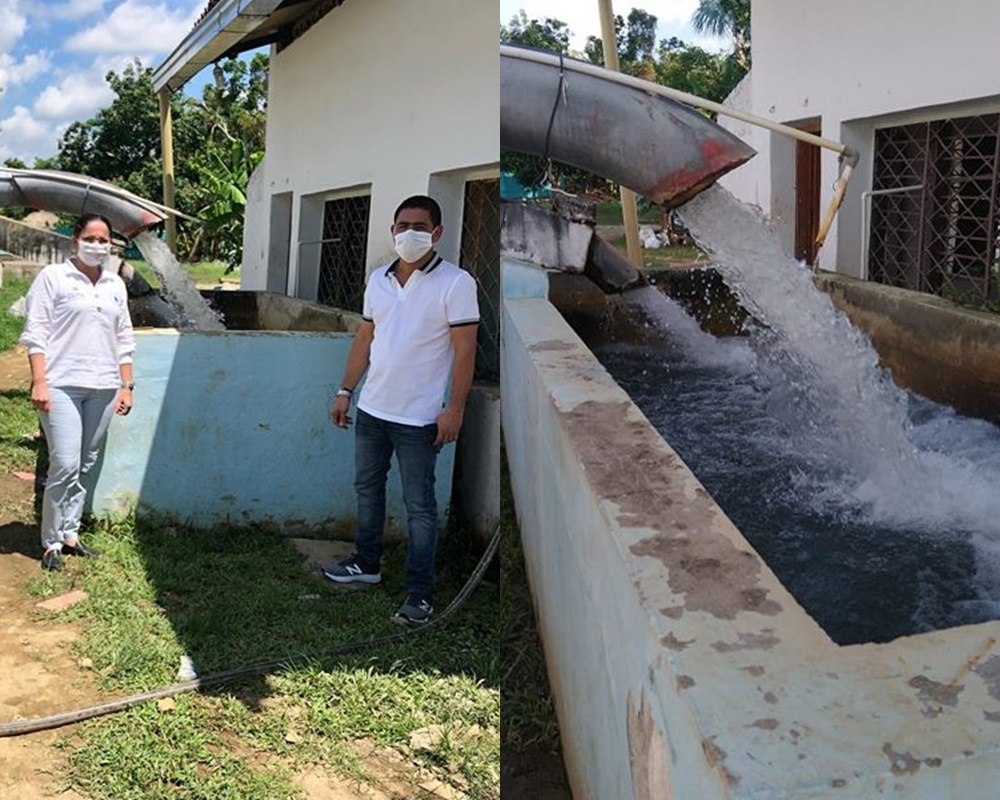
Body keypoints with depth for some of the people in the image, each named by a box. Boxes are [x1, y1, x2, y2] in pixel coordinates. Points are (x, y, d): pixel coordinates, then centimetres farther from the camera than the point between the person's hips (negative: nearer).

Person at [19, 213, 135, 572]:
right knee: (65, 464, -10)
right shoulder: (53, 277, 0)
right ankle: (51, 541, 3)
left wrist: (126, 386, 12)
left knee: (86, 465, 8)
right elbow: (35, 333, -4)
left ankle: (70, 532, 20)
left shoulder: (116, 285, 15)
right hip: (62, 385, -5)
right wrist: (39, 383, -12)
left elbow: (124, 340, 18)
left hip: (102, 388, 5)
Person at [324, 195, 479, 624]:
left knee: (419, 506, 1)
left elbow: (465, 349, -14)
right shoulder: (378, 279, 7)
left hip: (418, 417, -6)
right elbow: (364, 338, 13)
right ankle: (366, 563, 37)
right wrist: (346, 390, 11)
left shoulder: (456, 283, -12)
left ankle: (419, 592, 10)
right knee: (367, 488, 19)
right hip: (371, 409, 7)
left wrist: (455, 409, -18)